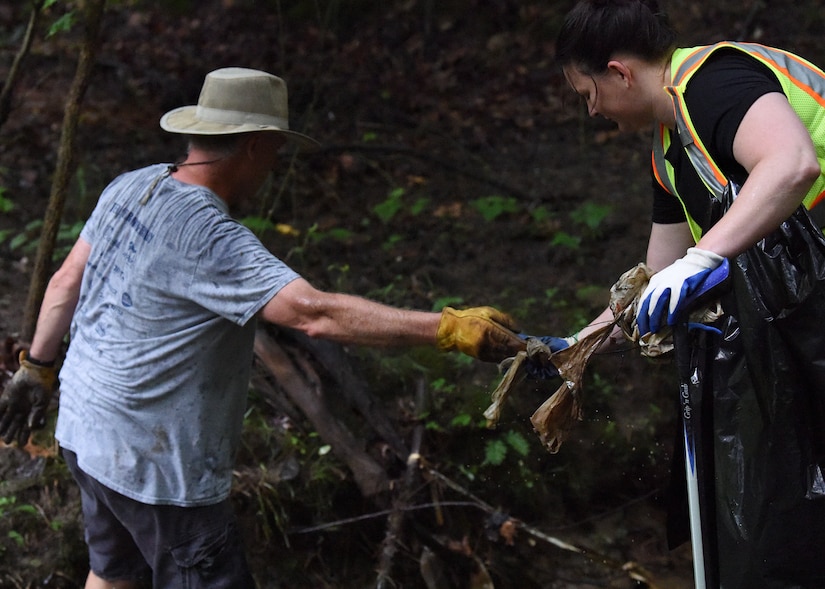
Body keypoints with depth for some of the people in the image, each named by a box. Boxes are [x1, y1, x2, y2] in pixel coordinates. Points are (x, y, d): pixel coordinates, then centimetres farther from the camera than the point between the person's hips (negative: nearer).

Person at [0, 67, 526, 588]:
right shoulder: (210, 240, -27)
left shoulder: (129, 188, 0)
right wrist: (449, 329, -37)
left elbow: (67, 281, 10)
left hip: (85, 430, 9)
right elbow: (315, 313, -36)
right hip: (154, 463, -9)